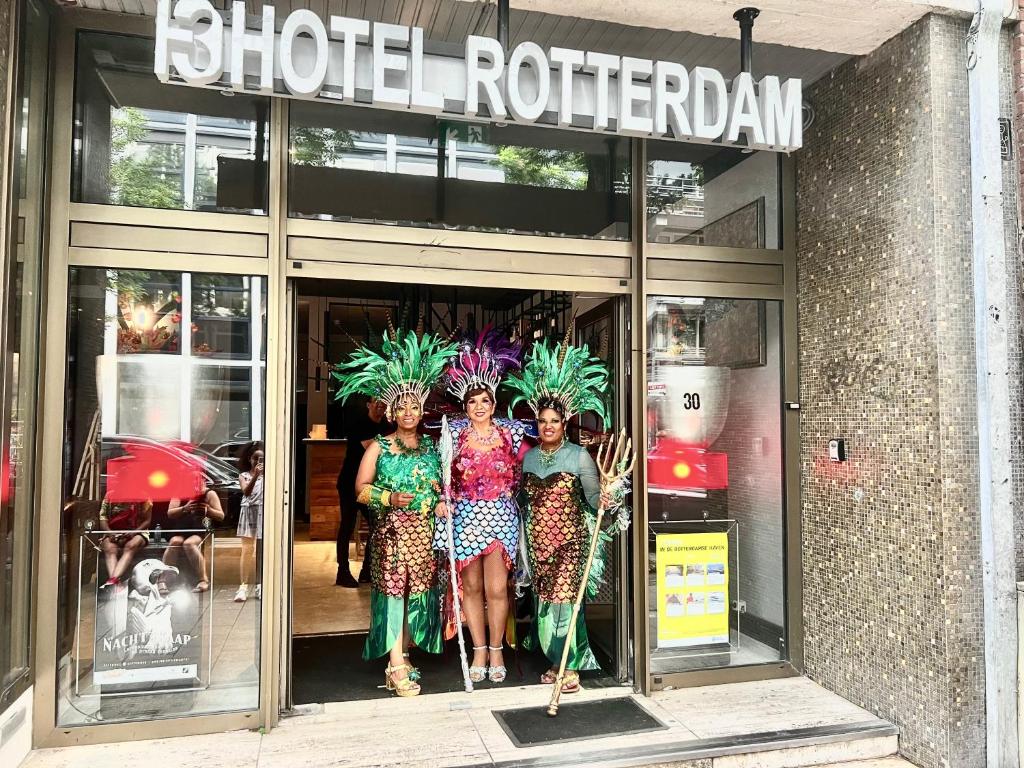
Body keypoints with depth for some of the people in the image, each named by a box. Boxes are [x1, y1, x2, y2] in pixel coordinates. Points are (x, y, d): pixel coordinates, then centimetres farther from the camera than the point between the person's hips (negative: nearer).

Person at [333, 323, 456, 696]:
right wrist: (389, 498, -16)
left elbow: (443, 485, 19)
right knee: (393, 588, -8)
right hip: (391, 529, -4)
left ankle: (399, 659, 19)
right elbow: (360, 489, -1)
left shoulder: (431, 447, 11)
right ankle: (397, 667, -4)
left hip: (424, 530, 4)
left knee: (417, 591, 6)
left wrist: (442, 502, -1)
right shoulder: (379, 447, 0)